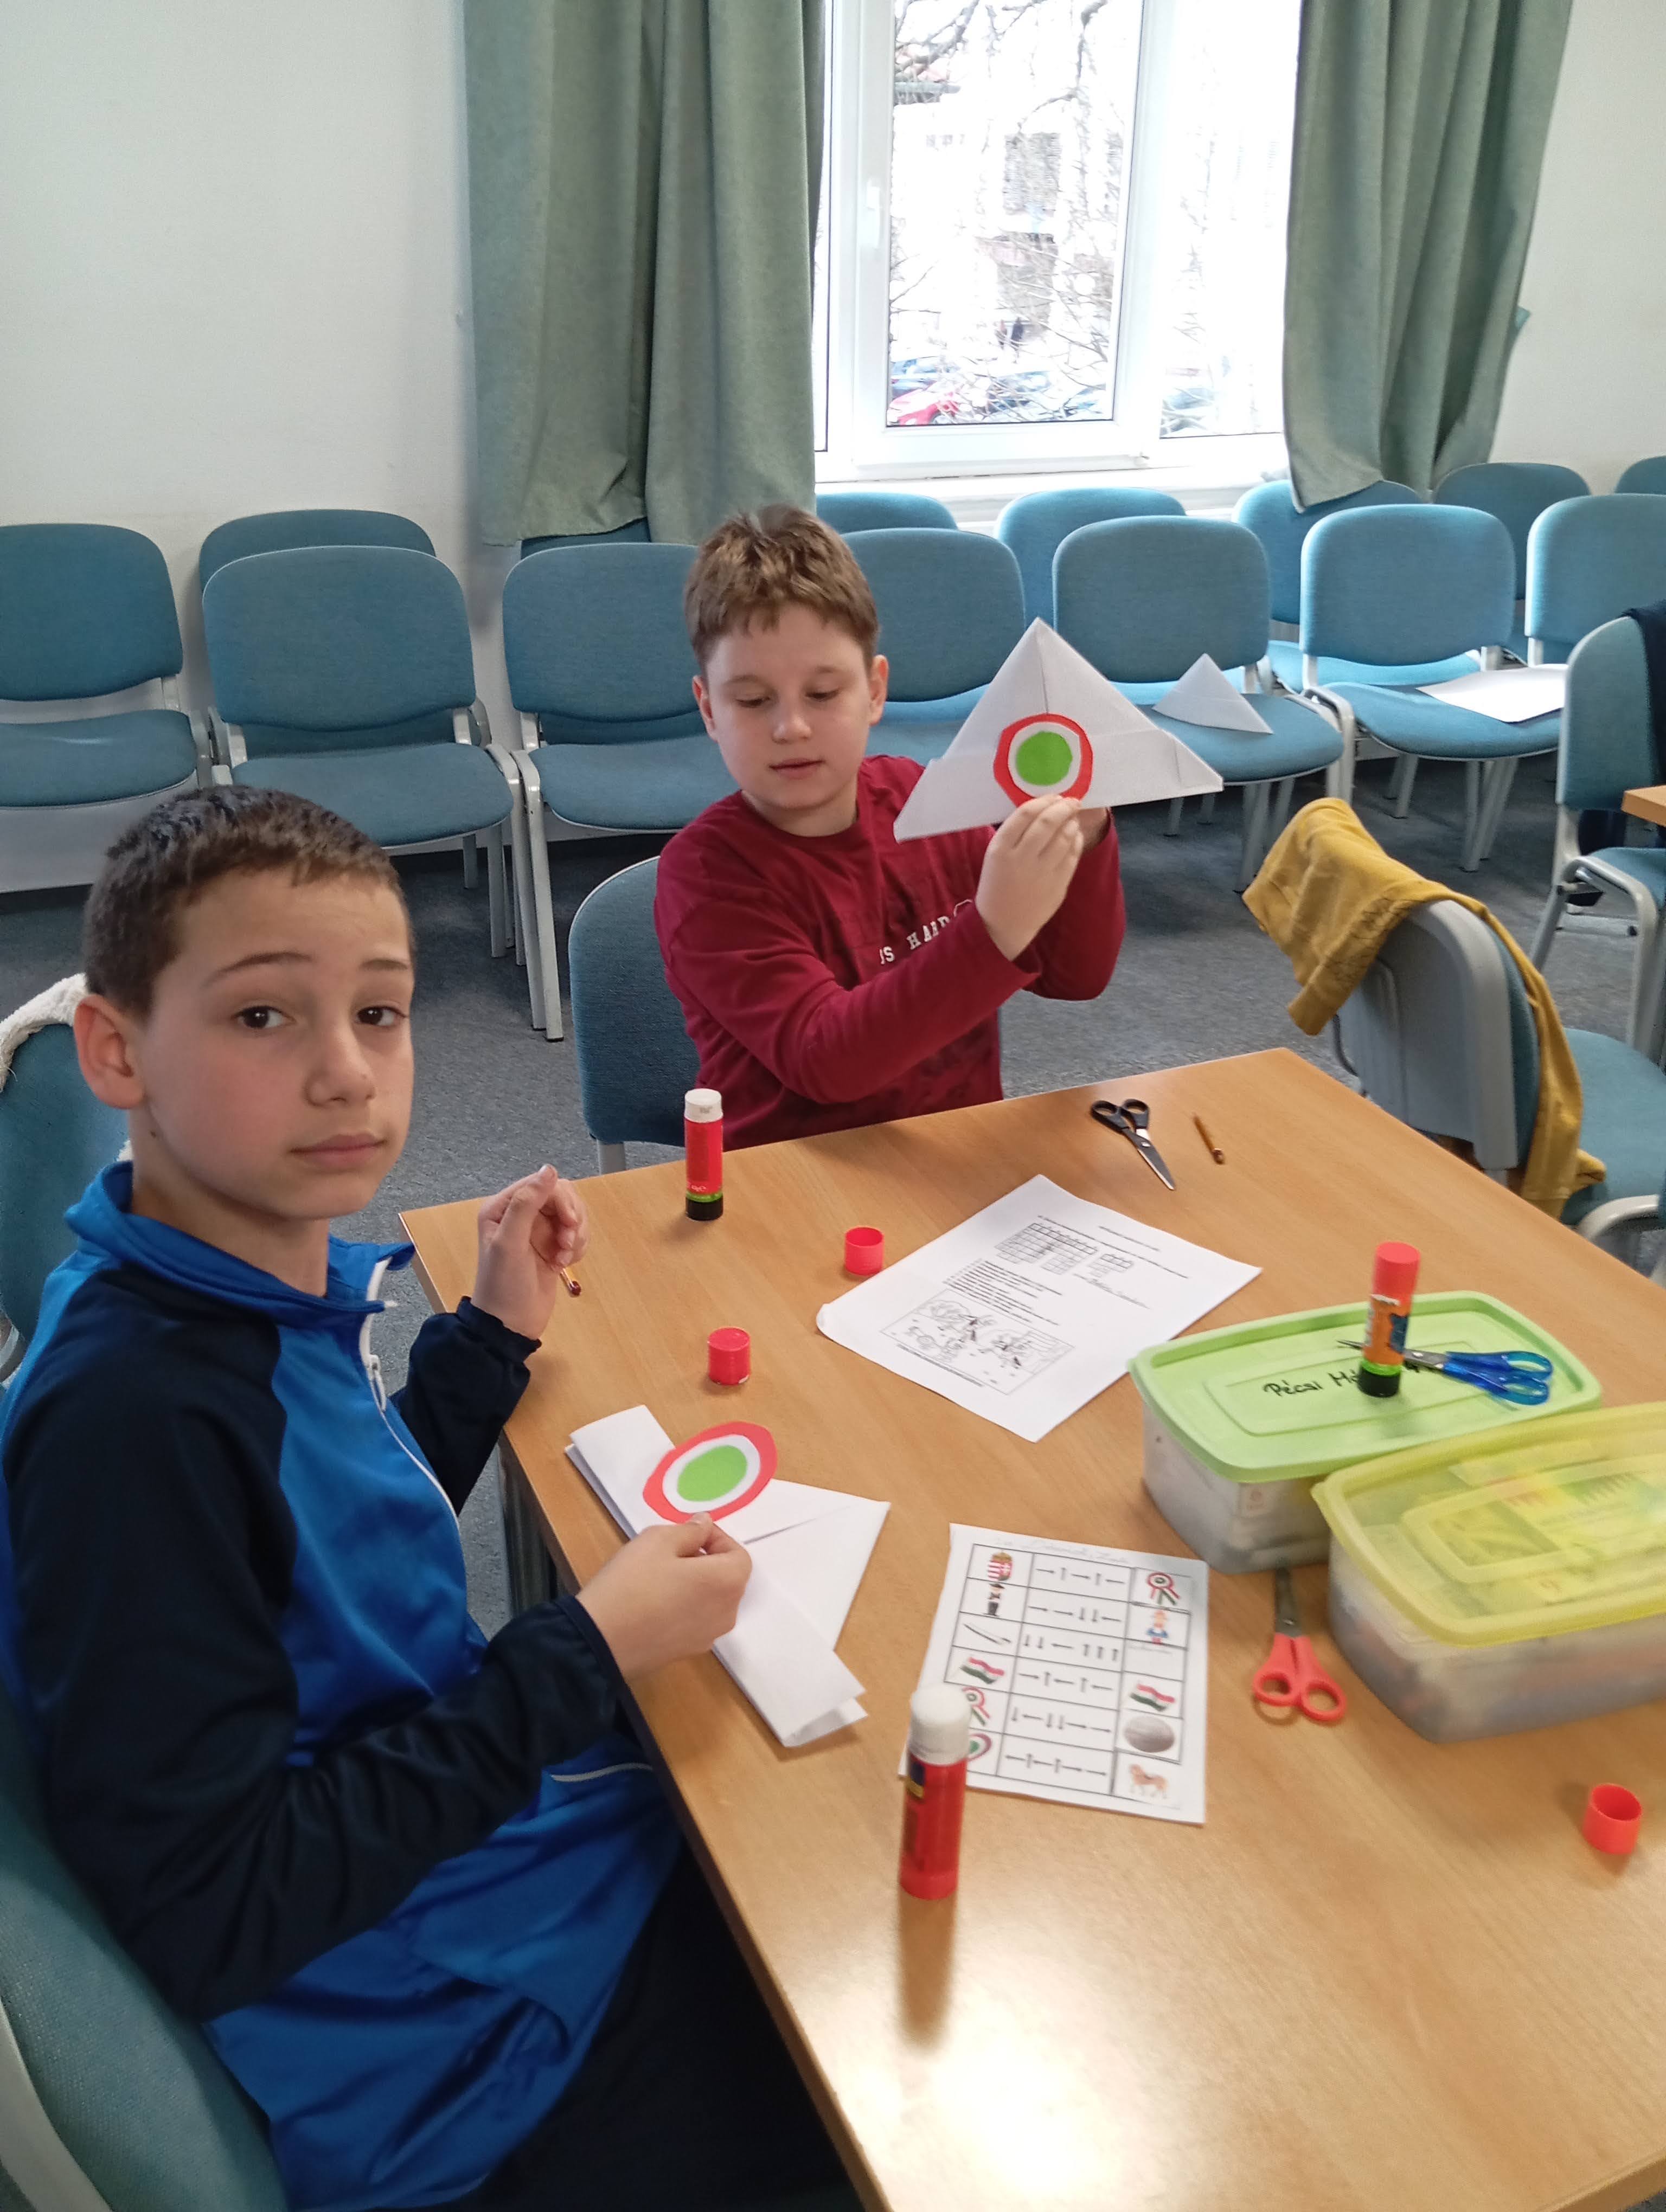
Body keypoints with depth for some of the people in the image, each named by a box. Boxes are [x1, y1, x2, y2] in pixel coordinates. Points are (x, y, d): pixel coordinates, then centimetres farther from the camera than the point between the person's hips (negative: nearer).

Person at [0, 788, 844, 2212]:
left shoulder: (286, 1280, -4)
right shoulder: (128, 1414, -30)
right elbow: (213, 1914, -27)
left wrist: (495, 1335, 4)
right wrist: (583, 1657, -24)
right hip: (464, 2056, -7)